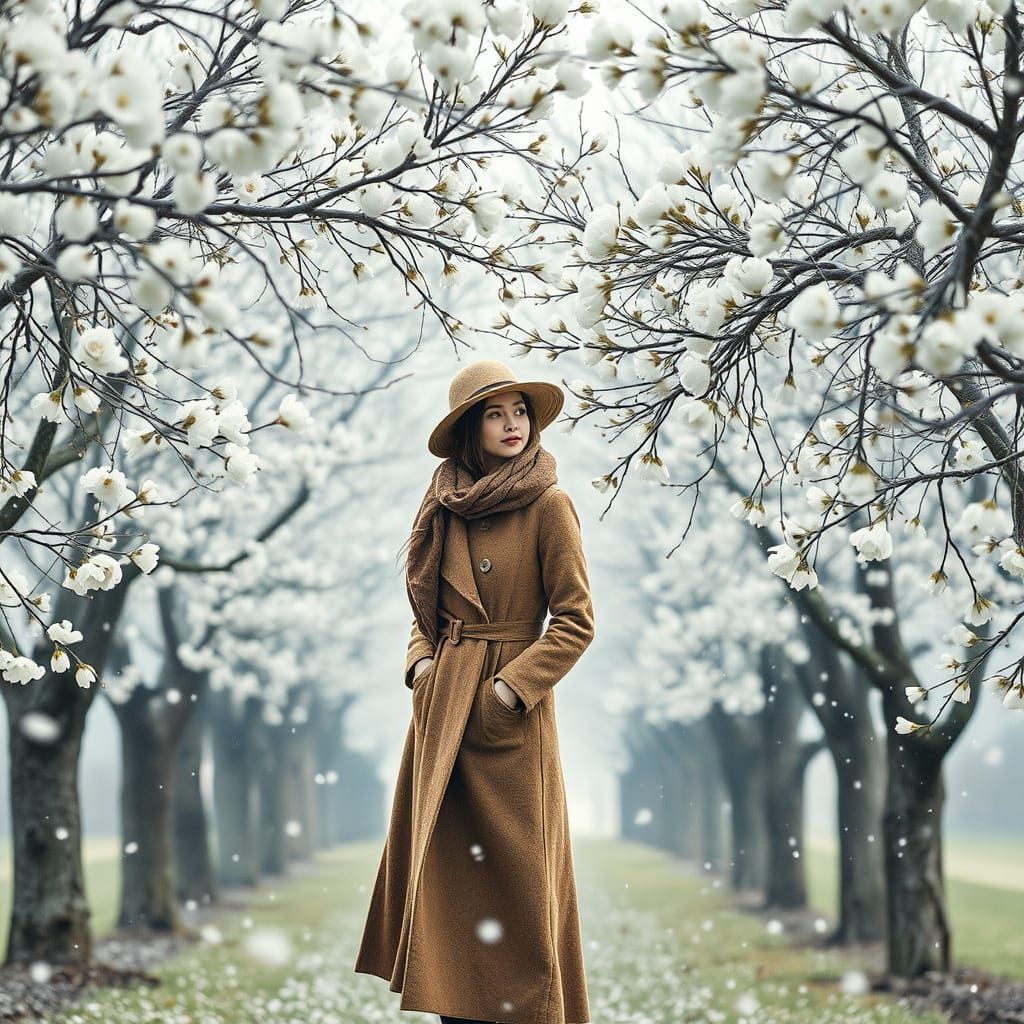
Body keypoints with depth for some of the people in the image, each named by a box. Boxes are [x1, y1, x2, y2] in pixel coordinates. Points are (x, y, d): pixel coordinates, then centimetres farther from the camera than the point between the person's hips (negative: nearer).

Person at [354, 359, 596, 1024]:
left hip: (509, 716, -6)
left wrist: (507, 691, -14)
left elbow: (576, 622, -9)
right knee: (444, 863, 7)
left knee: (512, 868, -2)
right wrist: (422, 663, 0)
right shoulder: (448, 508, 10)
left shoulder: (549, 506, -7)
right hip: (441, 706, 6)